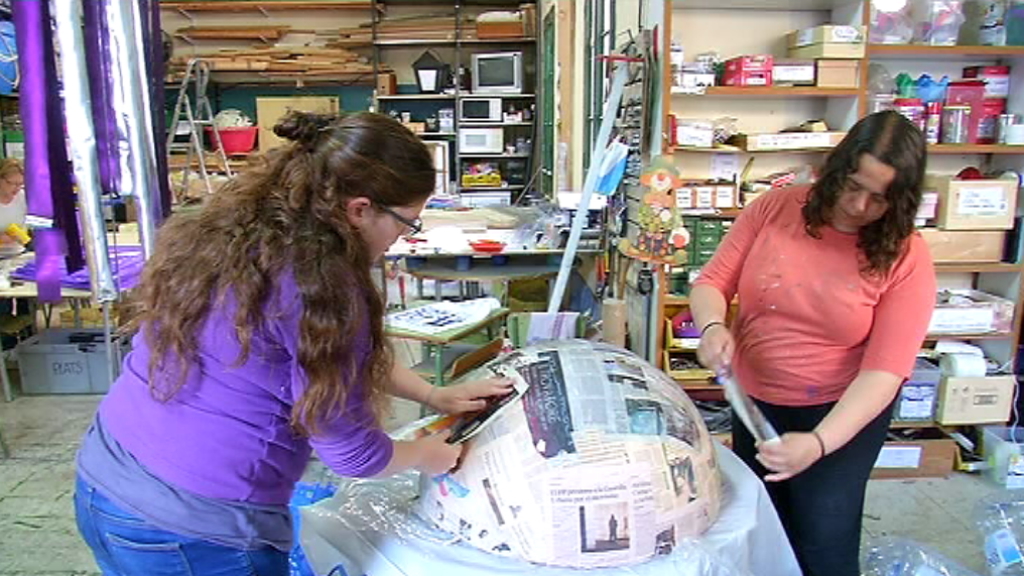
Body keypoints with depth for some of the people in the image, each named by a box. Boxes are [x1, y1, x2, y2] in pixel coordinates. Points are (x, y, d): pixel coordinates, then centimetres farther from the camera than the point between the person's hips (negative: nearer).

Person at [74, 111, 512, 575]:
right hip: (191, 534, -7)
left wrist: (432, 395, 15)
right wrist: (426, 456, 6)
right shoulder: (318, 283, -23)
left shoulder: (233, 231, 2)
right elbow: (350, 451, -14)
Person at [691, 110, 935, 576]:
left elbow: (884, 371, -21)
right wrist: (713, 326, -30)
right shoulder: (774, 209, -10)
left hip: (845, 412, -2)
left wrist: (818, 443, -34)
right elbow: (712, 282, -6)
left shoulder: (905, 258, -16)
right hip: (756, 400, 3)